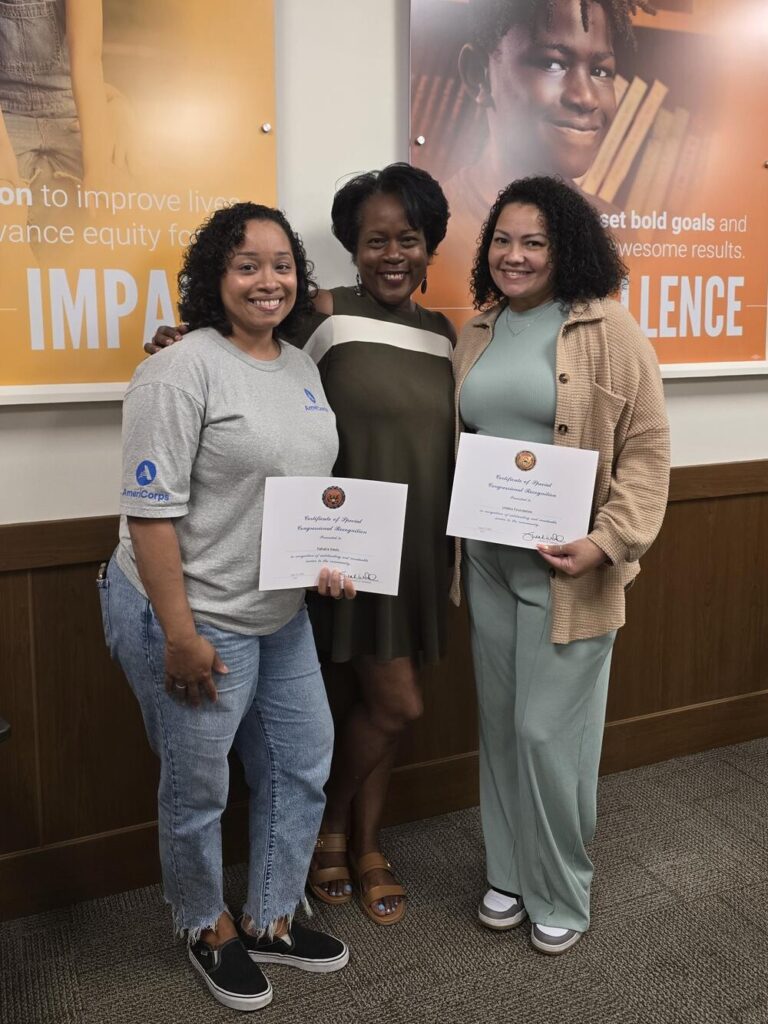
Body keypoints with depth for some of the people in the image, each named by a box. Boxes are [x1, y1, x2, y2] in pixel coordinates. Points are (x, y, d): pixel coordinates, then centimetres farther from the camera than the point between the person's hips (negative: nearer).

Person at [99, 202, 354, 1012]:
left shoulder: (301, 367, 7)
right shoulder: (182, 372, -18)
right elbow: (149, 513, -21)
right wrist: (180, 636, -22)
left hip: (281, 615, 8)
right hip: (192, 617, -8)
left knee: (302, 765, 18)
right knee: (197, 791, 10)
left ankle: (271, 921, 39)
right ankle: (208, 931, 37)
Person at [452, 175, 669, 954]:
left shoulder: (607, 330, -8)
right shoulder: (478, 332, 9)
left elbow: (647, 448, -9)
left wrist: (608, 543, -20)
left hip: (568, 564, -5)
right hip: (488, 558, 5)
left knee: (549, 730, 1)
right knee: (500, 723, 14)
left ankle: (561, 894, 24)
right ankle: (508, 872, 34)